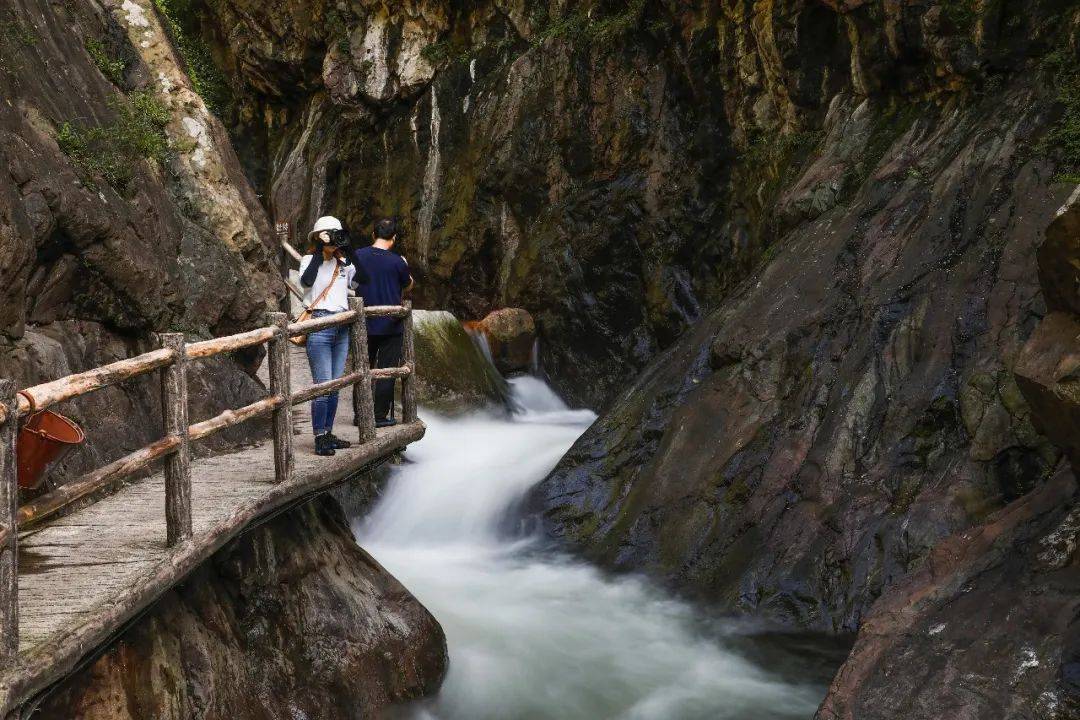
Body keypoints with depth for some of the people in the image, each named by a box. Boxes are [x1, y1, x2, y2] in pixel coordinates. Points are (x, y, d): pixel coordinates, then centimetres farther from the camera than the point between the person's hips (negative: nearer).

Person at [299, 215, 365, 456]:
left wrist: (348, 252, 0)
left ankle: (329, 434, 17)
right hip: (319, 325, -6)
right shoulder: (310, 260, -3)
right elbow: (306, 281, -22)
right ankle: (320, 439, -7)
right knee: (323, 385, -11)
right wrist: (320, 251, -21)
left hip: (342, 326, 6)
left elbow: (357, 281, 5)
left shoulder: (343, 262, 14)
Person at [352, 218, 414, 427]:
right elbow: (408, 286, 5)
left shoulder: (358, 256, -3)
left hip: (364, 325, 4)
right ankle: (380, 416, 5)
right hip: (390, 325, -3)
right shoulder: (397, 261, -12)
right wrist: (405, 269, 21)